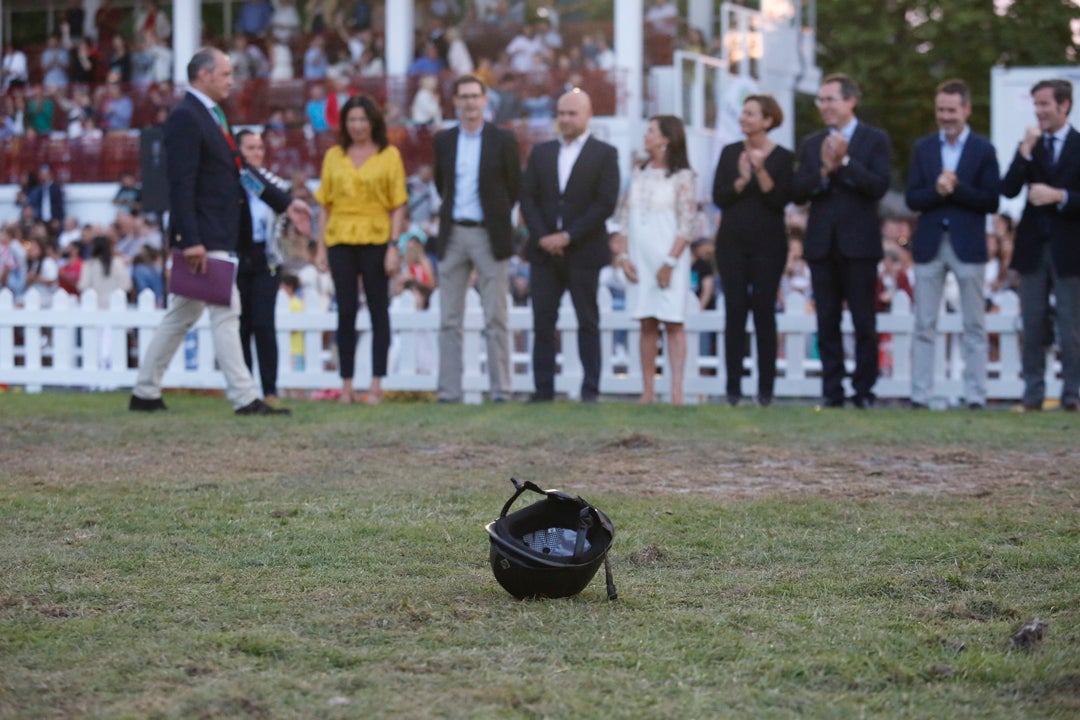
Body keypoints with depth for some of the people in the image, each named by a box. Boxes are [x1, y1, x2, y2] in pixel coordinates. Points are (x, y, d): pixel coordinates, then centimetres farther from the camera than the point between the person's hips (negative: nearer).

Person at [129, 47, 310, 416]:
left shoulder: (212, 116, 17)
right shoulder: (185, 118, -14)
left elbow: (240, 170, 22)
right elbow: (181, 184, -20)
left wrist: (286, 203, 19)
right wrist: (191, 240, -25)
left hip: (215, 236, 10)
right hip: (204, 237, -10)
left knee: (182, 316, 13)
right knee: (225, 312, -8)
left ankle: (145, 394, 19)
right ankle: (245, 398, -6)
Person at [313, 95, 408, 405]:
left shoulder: (389, 155, 4)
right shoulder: (334, 156, 11)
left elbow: (398, 205, 1)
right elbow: (326, 204, 11)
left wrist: (393, 246, -8)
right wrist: (321, 247, 5)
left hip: (376, 241, -2)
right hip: (340, 242, 2)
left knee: (378, 311, 1)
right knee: (346, 312, 2)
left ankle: (376, 383, 5)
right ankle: (346, 384, 6)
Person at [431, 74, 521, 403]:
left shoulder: (503, 140, 0)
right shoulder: (444, 140, 9)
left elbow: (515, 187, 6)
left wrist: (496, 216, 10)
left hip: (490, 236, -3)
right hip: (453, 236, 3)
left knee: (496, 319, -2)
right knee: (449, 320, 2)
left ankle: (501, 389, 1)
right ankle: (449, 391, 4)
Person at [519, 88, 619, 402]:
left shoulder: (604, 154, 1)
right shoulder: (541, 153, 13)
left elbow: (606, 205, -8)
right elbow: (528, 198, 8)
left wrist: (567, 236, -13)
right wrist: (542, 237, -7)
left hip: (583, 251, -3)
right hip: (544, 251, 3)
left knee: (588, 322, 2)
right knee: (543, 322, 1)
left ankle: (590, 389, 5)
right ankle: (543, 389, 4)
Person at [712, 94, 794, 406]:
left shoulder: (783, 158, -1)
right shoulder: (730, 153, 7)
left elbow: (781, 200, -10)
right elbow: (718, 198, 0)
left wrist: (761, 172, -21)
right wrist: (741, 180, -16)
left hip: (768, 243, -2)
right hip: (732, 242, 2)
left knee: (764, 311, -2)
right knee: (735, 310, 0)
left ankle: (765, 389, 1)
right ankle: (733, 387, 3)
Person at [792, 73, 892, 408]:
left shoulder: (875, 140, 1)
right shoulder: (811, 145, 13)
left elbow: (879, 187, -12)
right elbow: (798, 192, 3)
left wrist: (844, 162, -17)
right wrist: (824, 171, -12)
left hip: (859, 243, -4)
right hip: (822, 243, 4)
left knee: (864, 323, -2)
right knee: (827, 323, 6)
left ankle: (864, 391, 4)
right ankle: (832, 391, 10)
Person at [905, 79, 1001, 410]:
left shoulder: (983, 150, 1)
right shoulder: (923, 148, 9)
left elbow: (991, 201, -6)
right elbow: (912, 199, 1)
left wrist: (956, 188, -16)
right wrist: (937, 190, -17)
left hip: (968, 245, -2)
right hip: (929, 244, 2)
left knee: (974, 326, 2)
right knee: (924, 325, 3)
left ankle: (976, 396, 5)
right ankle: (919, 396, 5)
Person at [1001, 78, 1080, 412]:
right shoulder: (1029, 144, 9)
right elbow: (1008, 190, -3)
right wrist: (1025, 152, -12)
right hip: (1033, 247, 3)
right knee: (1033, 327, 5)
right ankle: (1033, 394, 9)